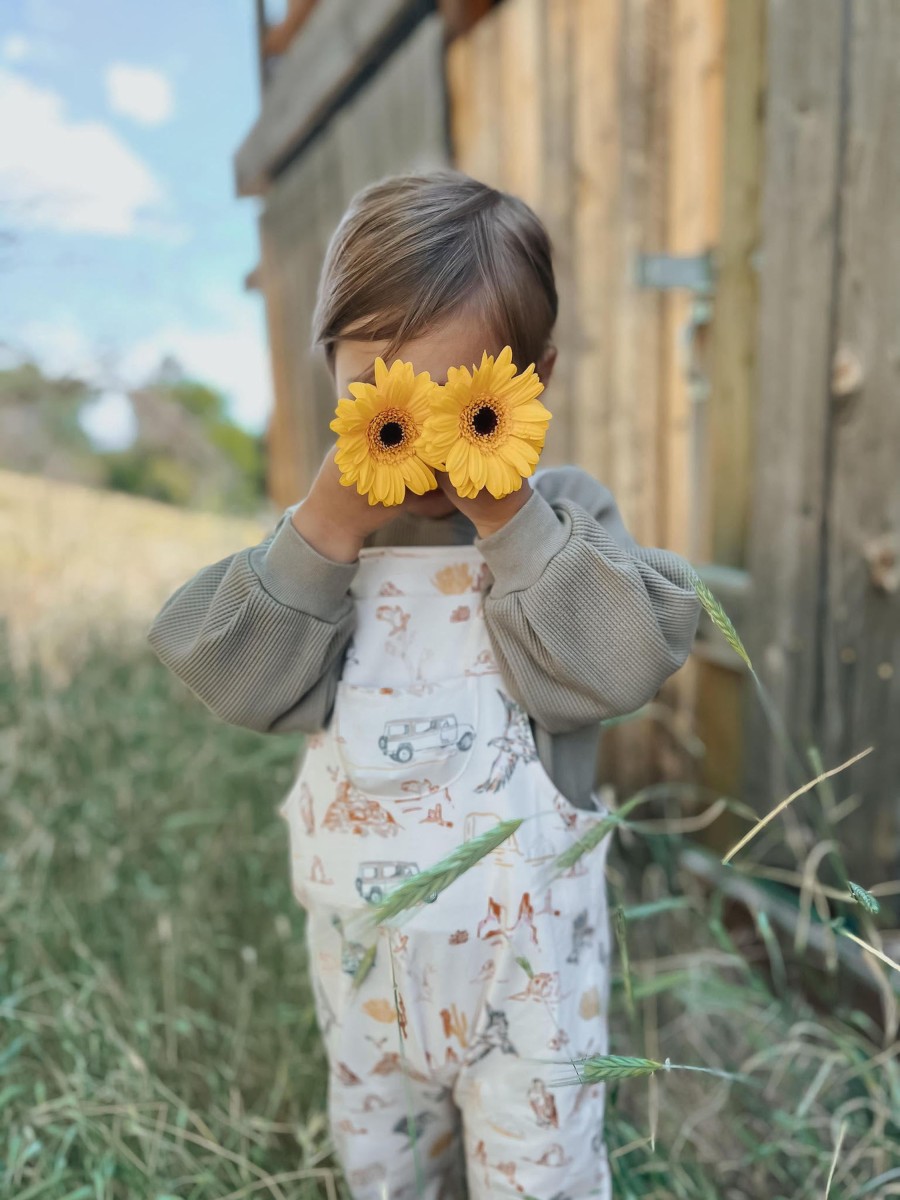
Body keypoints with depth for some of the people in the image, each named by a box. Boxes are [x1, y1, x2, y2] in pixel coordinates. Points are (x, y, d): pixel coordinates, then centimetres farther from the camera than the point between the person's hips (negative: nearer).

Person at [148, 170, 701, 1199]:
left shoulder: (561, 516, -12)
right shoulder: (321, 532, -8)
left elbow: (616, 665, -25)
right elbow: (243, 685, -17)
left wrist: (512, 524, -31)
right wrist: (322, 536, -28)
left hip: (527, 940, -2)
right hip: (361, 937, 3)